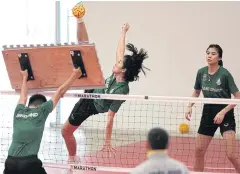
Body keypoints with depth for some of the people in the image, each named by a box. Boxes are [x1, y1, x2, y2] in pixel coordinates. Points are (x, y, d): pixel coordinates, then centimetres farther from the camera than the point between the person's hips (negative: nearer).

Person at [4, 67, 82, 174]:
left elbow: (24, 95, 35)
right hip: (29, 162, -4)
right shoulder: (42, 110, 4)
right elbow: (60, 91, 14)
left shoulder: (19, 111, 13)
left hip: (10, 161, 4)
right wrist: (74, 75, 26)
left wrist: (25, 77, 53)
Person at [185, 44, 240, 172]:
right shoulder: (201, 72, -2)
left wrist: (222, 112, -20)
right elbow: (196, 92, 15)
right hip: (208, 113, 5)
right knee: (199, 151, 7)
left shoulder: (225, 74, -17)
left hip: (225, 114, -5)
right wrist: (189, 107, 0)